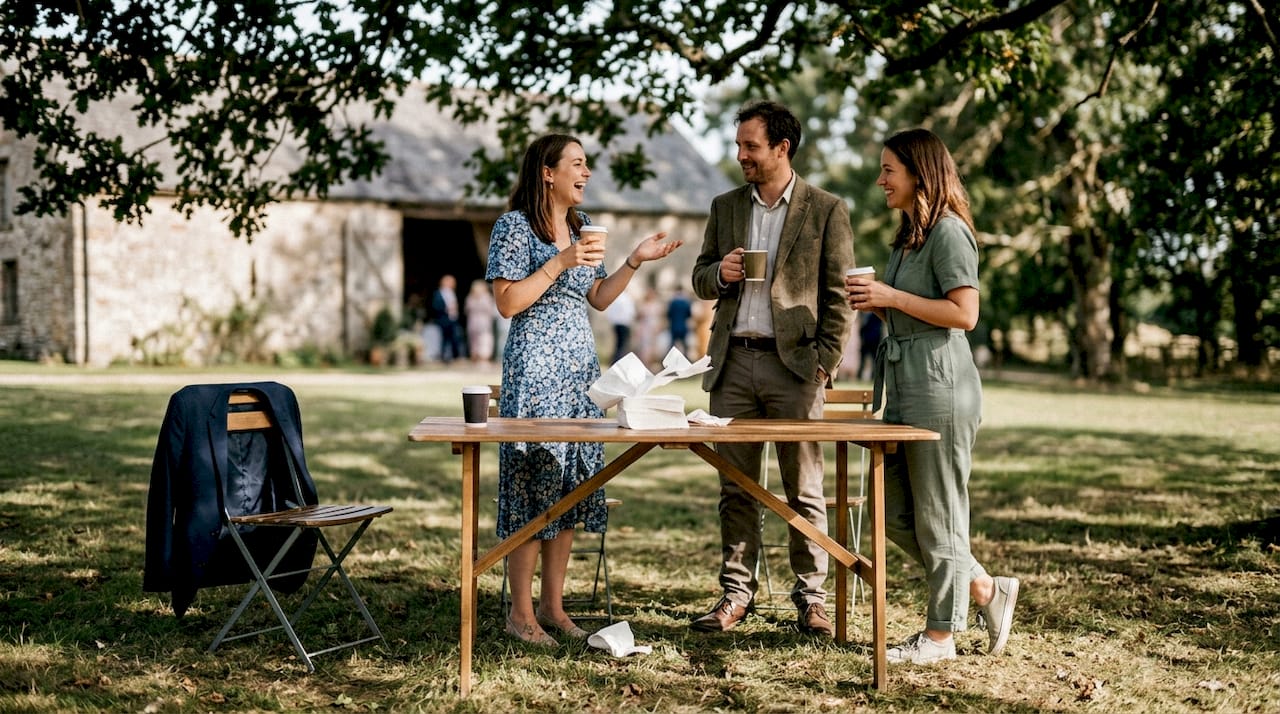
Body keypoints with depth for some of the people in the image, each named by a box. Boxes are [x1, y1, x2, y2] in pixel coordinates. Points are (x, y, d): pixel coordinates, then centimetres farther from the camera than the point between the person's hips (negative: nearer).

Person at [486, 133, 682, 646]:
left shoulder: (582, 225, 15)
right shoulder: (514, 226, -6)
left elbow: (599, 298, 17)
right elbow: (508, 301, -13)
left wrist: (636, 260, 6)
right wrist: (561, 262, -17)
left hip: (580, 367, 8)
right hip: (534, 369, -7)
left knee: (570, 486, 7)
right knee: (532, 484, -6)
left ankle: (553, 606, 14)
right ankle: (521, 612, 1)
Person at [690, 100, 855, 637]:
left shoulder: (826, 210, 0)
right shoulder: (725, 207, 13)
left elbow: (840, 296, -1)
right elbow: (700, 280, 18)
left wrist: (826, 364, -9)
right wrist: (719, 273, -5)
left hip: (794, 365, -4)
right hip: (733, 362, 4)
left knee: (804, 490, 1)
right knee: (735, 488, 7)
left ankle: (811, 598, 8)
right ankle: (736, 593, 14)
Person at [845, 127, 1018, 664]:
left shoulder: (948, 231, -11)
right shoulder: (909, 234, 18)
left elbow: (964, 313, -19)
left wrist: (892, 297, -16)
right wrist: (876, 305, 5)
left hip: (940, 382, -10)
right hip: (903, 382, 10)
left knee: (936, 513, -1)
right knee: (896, 514, 11)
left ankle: (940, 636, 9)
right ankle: (986, 591, 22)